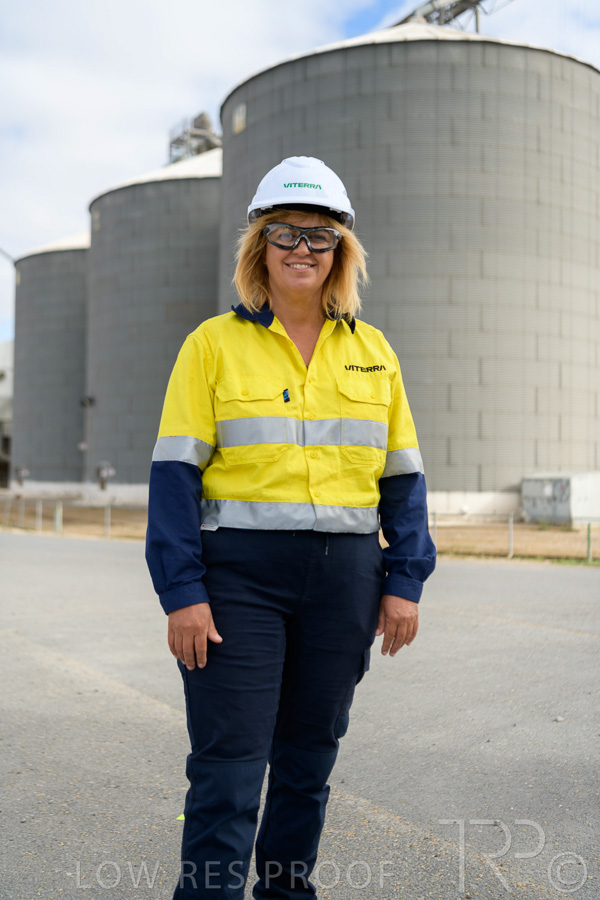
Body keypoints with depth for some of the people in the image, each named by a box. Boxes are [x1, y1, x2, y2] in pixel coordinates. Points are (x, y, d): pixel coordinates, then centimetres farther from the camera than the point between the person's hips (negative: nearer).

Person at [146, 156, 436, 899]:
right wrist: (183, 592, -12)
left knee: (309, 755, 14)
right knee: (229, 761, -3)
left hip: (344, 578, 4)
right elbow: (176, 471, -4)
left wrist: (405, 582, 2)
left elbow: (402, 475, 11)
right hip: (238, 570, -3)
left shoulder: (372, 351, 10)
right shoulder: (213, 344, 1)